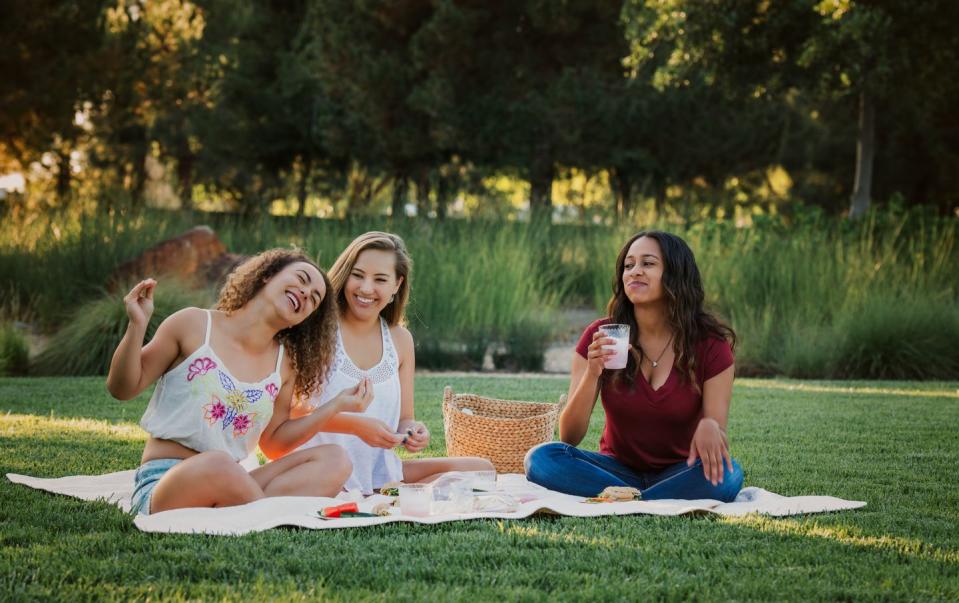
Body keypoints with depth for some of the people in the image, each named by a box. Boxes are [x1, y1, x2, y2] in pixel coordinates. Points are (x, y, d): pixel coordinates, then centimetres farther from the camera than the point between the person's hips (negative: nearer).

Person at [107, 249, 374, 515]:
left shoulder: (284, 364, 11)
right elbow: (123, 388, 4)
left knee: (335, 460, -15)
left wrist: (336, 406, 8)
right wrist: (137, 326, -13)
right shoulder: (194, 325, -1)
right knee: (218, 464, -41)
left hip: (229, 487, 6)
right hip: (162, 483, -6)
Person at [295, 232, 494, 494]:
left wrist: (412, 430, -9)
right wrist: (356, 425, -24)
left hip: (380, 473, 7)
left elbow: (403, 419, 15)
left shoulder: (400, 340, 12)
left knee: (480, 469, -10)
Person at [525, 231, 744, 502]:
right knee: (542, 459, -27)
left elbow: (717, 437, -10)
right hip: (618, 469, 2)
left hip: (678, 473, -1)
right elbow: (569, 437, -9)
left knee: (727, 474, -35)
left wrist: (709, 427, -35)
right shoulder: (600, 338, -5)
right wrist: (592, 375, -27)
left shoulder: (710, 345, -8)